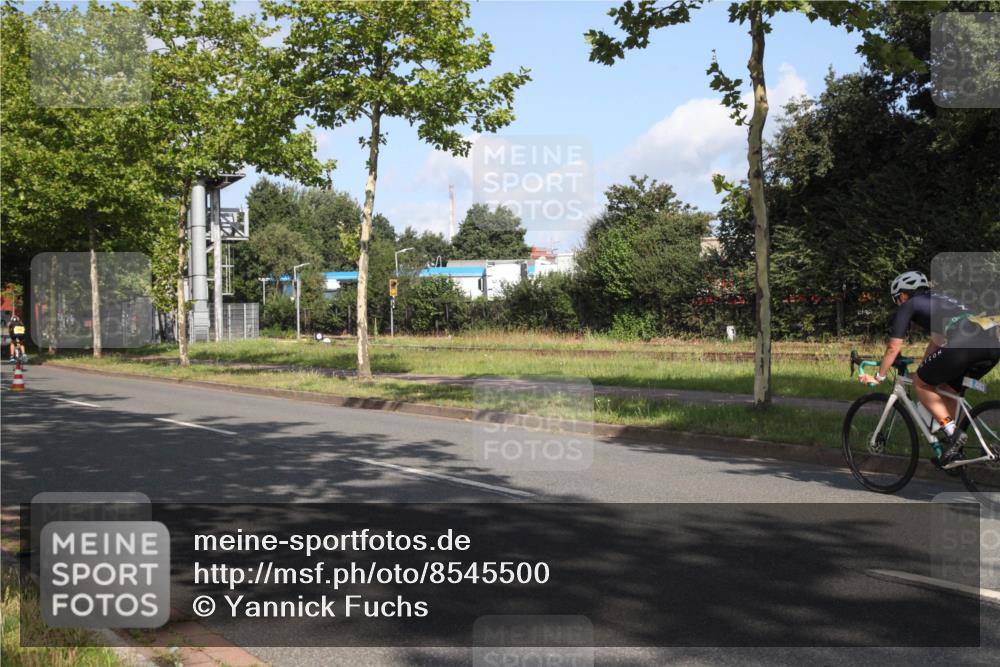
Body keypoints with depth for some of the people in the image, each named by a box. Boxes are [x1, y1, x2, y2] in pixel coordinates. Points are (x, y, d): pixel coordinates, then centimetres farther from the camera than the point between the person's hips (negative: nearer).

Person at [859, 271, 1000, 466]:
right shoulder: (937, 301, 37)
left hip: (963, 343, -8)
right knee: (947, 389, 25)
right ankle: (954, 450, 23)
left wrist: (878, 377, 26)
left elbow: (893, 348, 15)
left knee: (920, 383, 13)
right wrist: (923, 366, 61)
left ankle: (952, 432, 1)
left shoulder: (908, 305, 17)